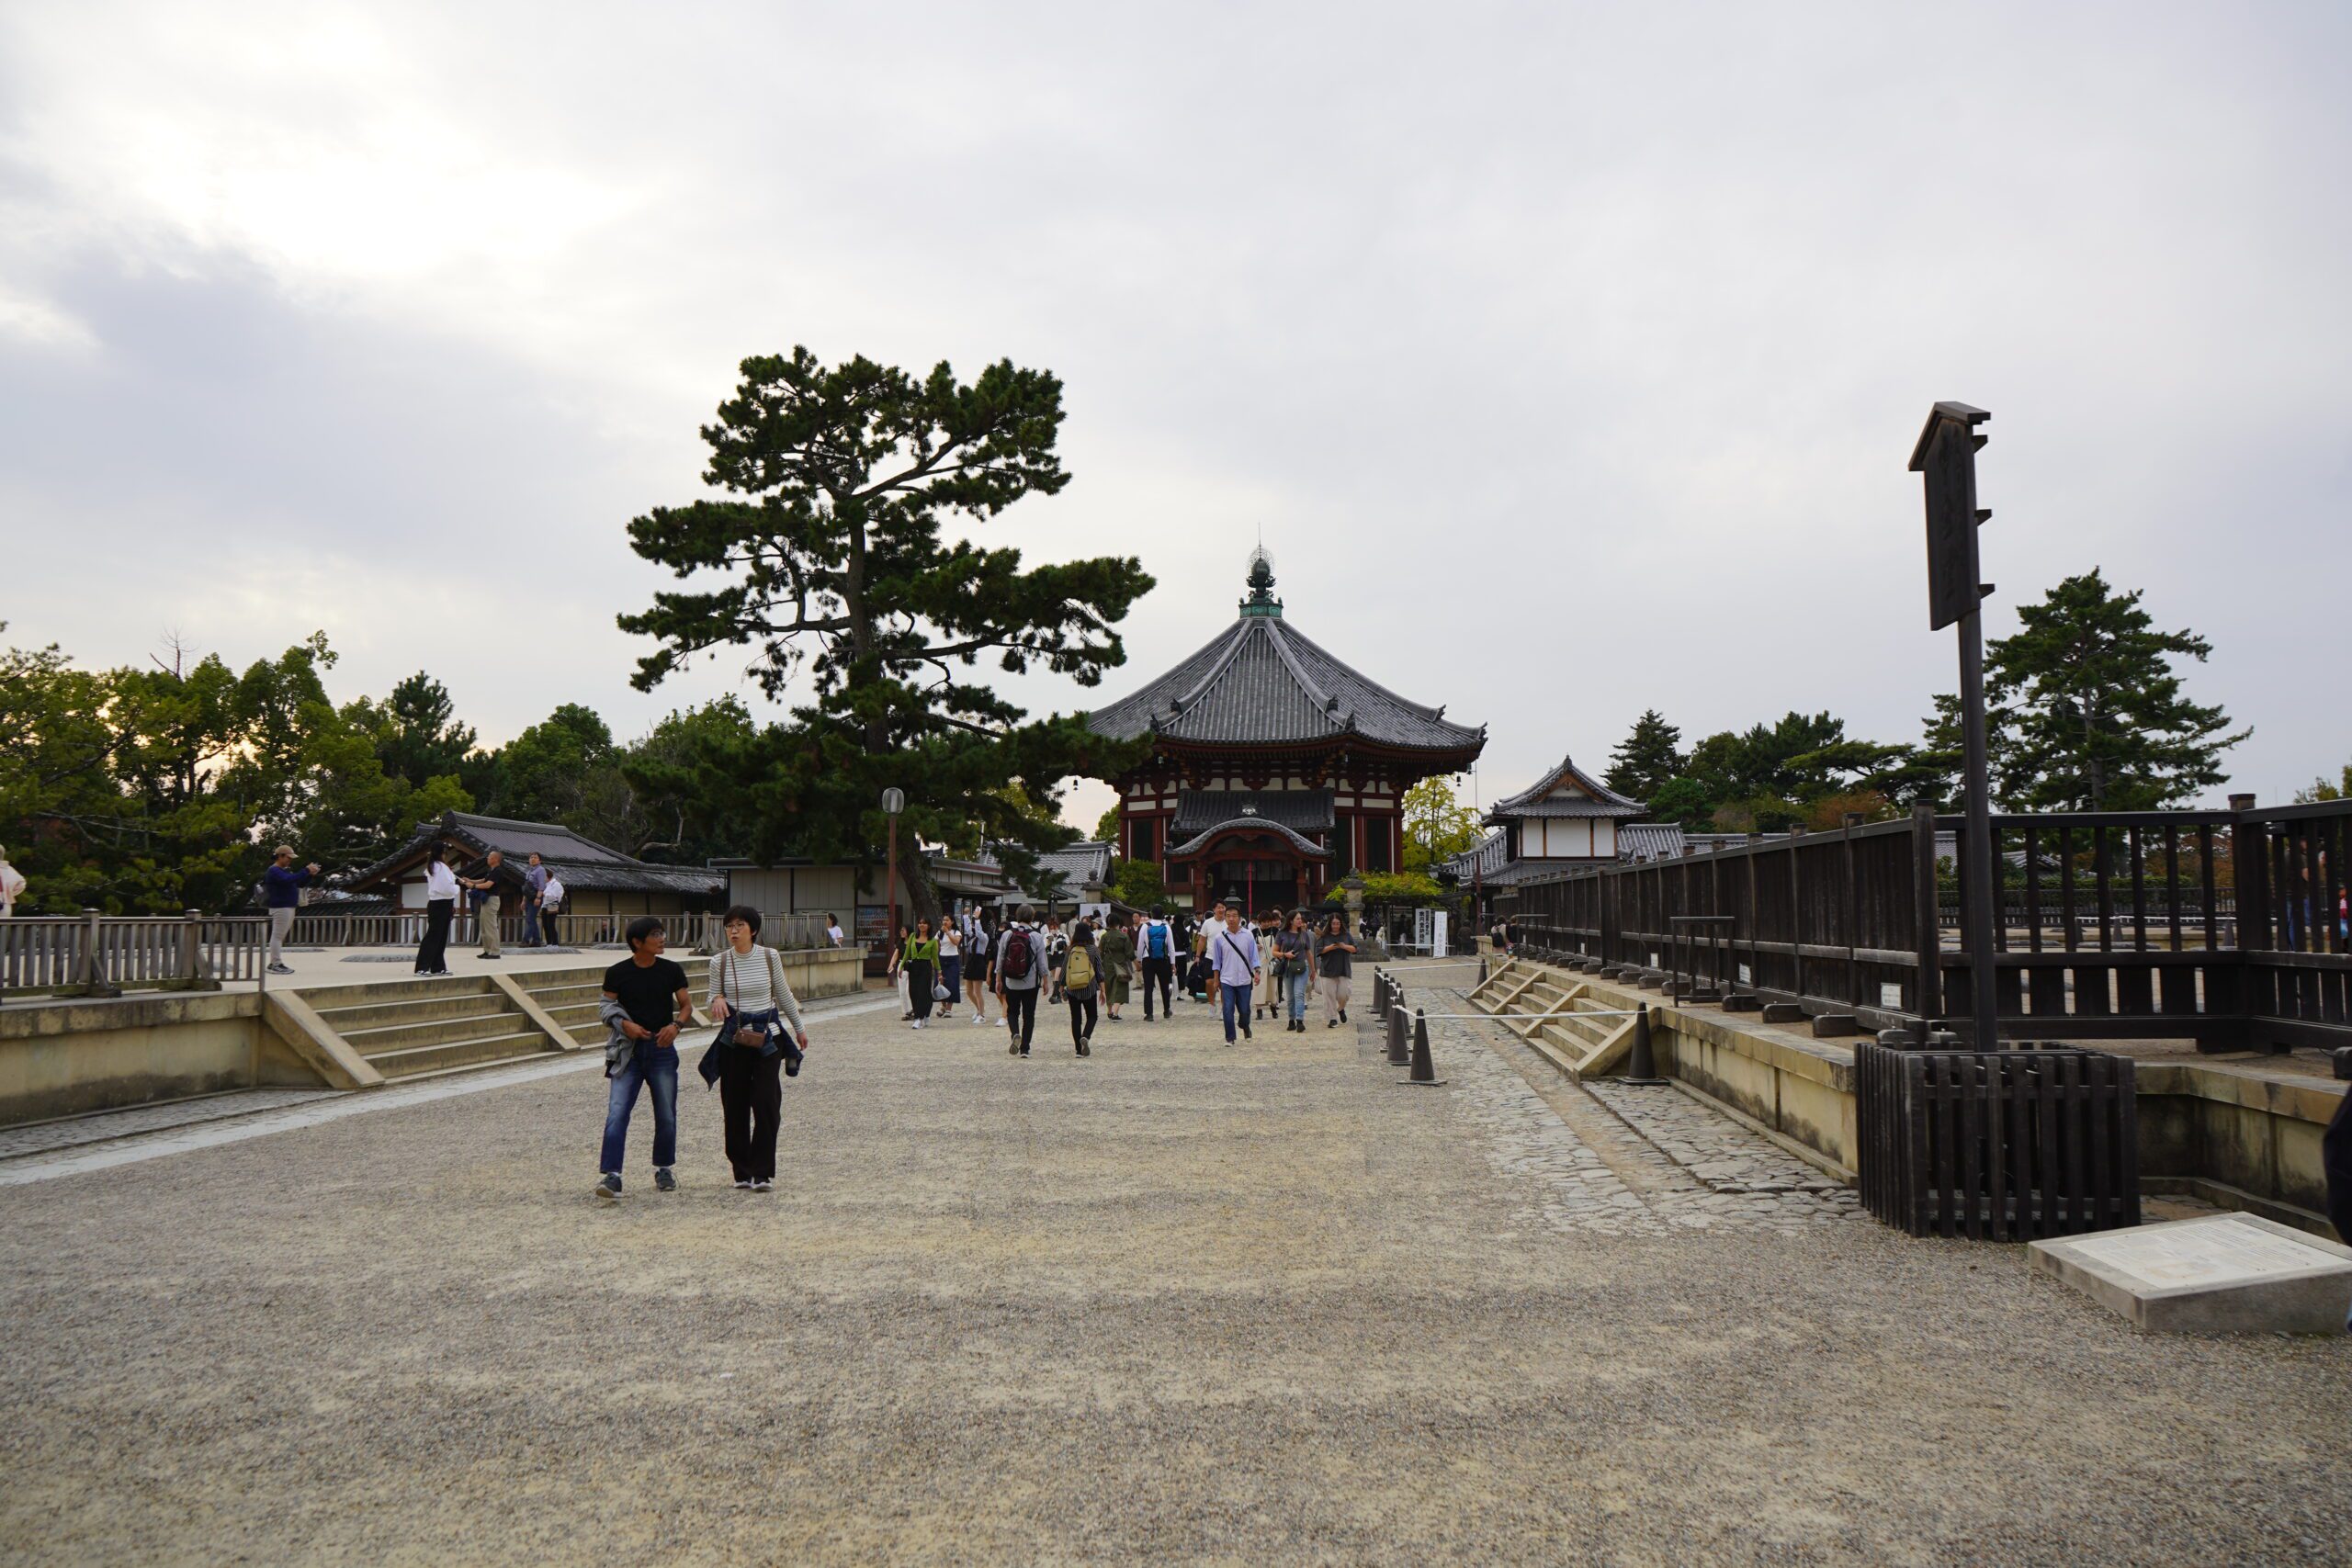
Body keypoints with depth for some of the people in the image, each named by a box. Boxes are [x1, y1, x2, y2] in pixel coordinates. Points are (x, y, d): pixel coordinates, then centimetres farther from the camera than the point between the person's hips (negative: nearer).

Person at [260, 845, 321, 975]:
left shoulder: (285, 870, 20)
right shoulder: (274, 871, -10)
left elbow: (301, 884, 20)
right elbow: (288, 880, -28)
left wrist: (310, 874, 3)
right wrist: (306, 870, -25)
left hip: (289, 907, 10)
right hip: (281, 908, -10)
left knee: (279, 937, 12)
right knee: (277, 936, -8)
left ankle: (274, 963, 16)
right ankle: (276, 965, -8)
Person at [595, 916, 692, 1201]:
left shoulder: (671, 970, 2)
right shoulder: (618, 972, -2)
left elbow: (686, 1005, 7)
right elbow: (606, 1008, 5)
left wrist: (676, 1025, -13)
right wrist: (624, 1024, -14)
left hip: (662, 1049, 2)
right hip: (628, 1051, -1)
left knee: (666, 1115, 7)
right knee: (617, 1113, -13)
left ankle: (664, 1169, 26)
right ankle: (610, 1176, -14)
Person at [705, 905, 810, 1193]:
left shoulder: (770, 957, -1)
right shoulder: (719, 962, 0)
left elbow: (783, 995, 12)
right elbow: (713, 1004, 7)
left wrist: (799, 1027, 19)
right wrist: (717, 1001, -17)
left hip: (767, 1036, -1)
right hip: (733, 1039, 1)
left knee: (767, 1104, -6)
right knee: (735, 1107, 4)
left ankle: (763, 1173, 2)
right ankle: (742, 1171, 16)